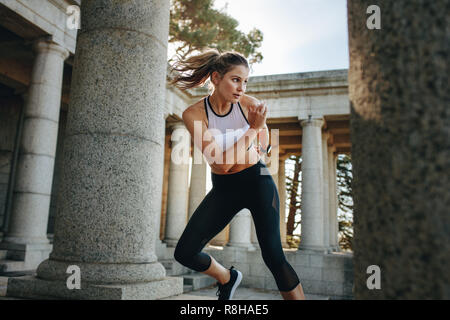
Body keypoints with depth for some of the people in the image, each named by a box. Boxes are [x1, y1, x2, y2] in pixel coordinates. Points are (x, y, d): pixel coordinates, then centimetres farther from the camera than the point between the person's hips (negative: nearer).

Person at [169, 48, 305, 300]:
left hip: (257, 181, 0)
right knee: (185, 253, -6)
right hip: (223, 188, 1)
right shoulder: (194, 114, -16)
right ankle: (228, 278, 23)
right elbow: (221, 164, -23)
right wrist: (252, 129, -23)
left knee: (273, 255, -10)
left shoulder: (250, 104, -11)